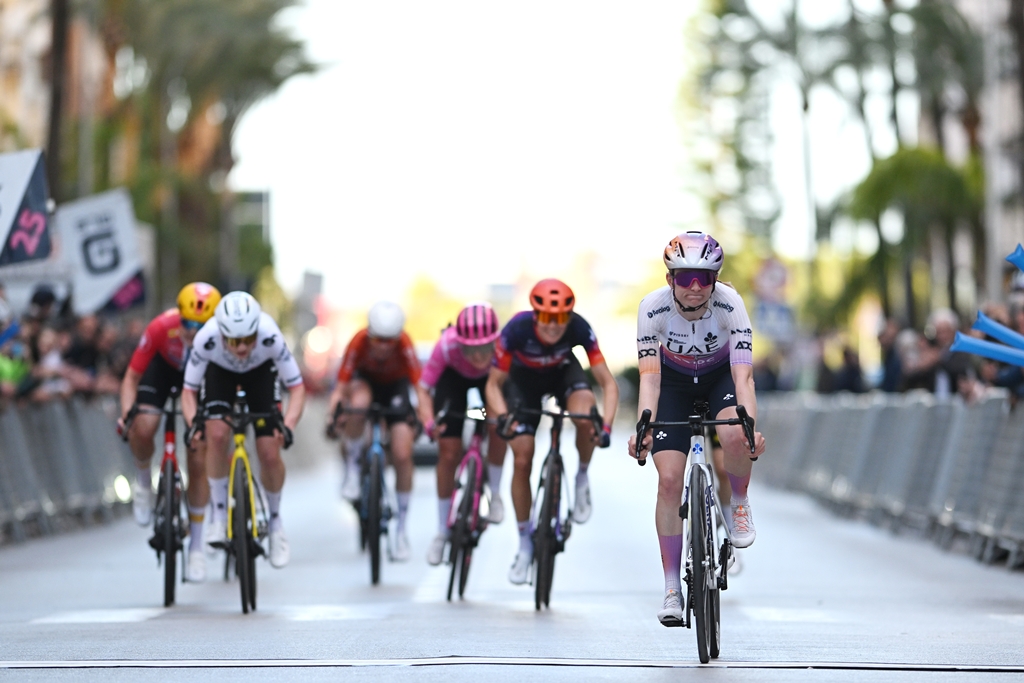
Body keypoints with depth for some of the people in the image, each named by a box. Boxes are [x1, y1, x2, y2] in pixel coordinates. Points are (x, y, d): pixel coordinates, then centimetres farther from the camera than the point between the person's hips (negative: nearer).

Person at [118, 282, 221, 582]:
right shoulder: (160, 329, -37)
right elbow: (131, 378, -26)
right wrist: (126, 413, -42)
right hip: (163, 366, 0)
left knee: (199, 461, -6)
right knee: (142, 429, -29)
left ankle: (196, 547, 7)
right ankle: (143, 481, 6)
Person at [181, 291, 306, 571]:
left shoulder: (271, 337, -40)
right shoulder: (206, 339, -38)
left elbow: (297, 387, -29)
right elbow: (189, 390, -25)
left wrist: (288, 426, -44)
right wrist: (192, 423, -43)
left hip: (261, 373, 0)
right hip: (220, 372, 0)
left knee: (270, 454, -11)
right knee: (217, 436, -24)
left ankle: (275, 522, 14)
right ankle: (219, 514, -4)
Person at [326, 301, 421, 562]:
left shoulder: (404, 345, -33)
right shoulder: (360, 342, -32)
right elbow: (341, 386, -30)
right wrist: (333, 415, -46)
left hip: (395, 386, 0)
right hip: (366, 380, 0)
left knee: (402, 455, -13)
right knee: (359, 402, -39)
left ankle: (401, 530, 2)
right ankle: (352, 470, -17)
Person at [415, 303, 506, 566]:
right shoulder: (447, 345, -41)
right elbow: (423, 388, -31)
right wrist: (429, 422, -48)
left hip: (493, 377, 0)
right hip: (454, 376, 0)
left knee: (499, 425, -27)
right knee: (448, 452, -4)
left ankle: (494, 493, 0)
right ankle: (442, 532, 12)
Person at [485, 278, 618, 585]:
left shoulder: (579, 328, -33)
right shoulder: (517, 329, -35)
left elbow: (608, 382, -29)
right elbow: (494, 384, -25)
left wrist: (606, 427, -43)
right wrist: (503, 417, -43)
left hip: (563, 373, 0)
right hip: (524, 379, 0)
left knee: (585, 417, -34)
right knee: (521, 461, -8)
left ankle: (582, 478, -4)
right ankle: (525, 543, 9)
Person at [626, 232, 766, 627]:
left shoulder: (729, 304, -31)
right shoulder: (653, 307, -29)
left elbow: (743, 374, -37)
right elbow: (650, 375, -33)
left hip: (721, 376, -1)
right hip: (675, 382, 1)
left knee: (735, 436, -34)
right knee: (669, 479, -13)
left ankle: (739, 502, -1)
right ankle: (672, 589, -5)